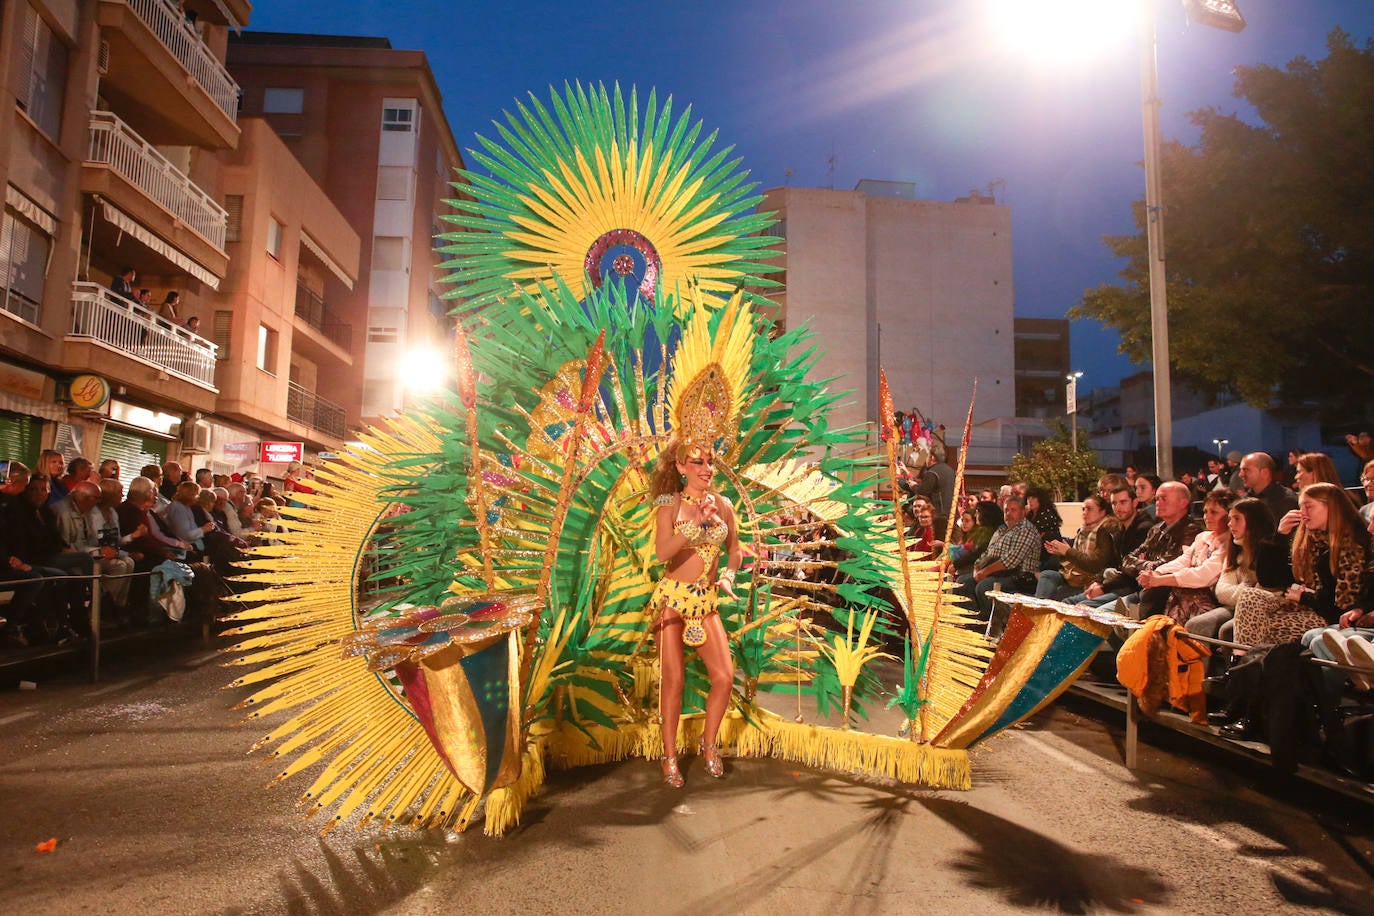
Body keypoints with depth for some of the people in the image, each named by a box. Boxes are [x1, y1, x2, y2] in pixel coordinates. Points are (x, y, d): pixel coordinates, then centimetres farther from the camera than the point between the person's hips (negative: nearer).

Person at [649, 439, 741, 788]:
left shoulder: (723, 505, 4)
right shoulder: (670, 505, -6)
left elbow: (734, 550, 17)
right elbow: (662, 552, -21)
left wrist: (728, 576, -2)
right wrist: (697, 523, -28)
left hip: (706, 601, 4)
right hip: (672, 597, -3)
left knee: (725, 677, -2)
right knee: (674, 680, 1)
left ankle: (709, 743, 22)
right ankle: (670, 756, 18)